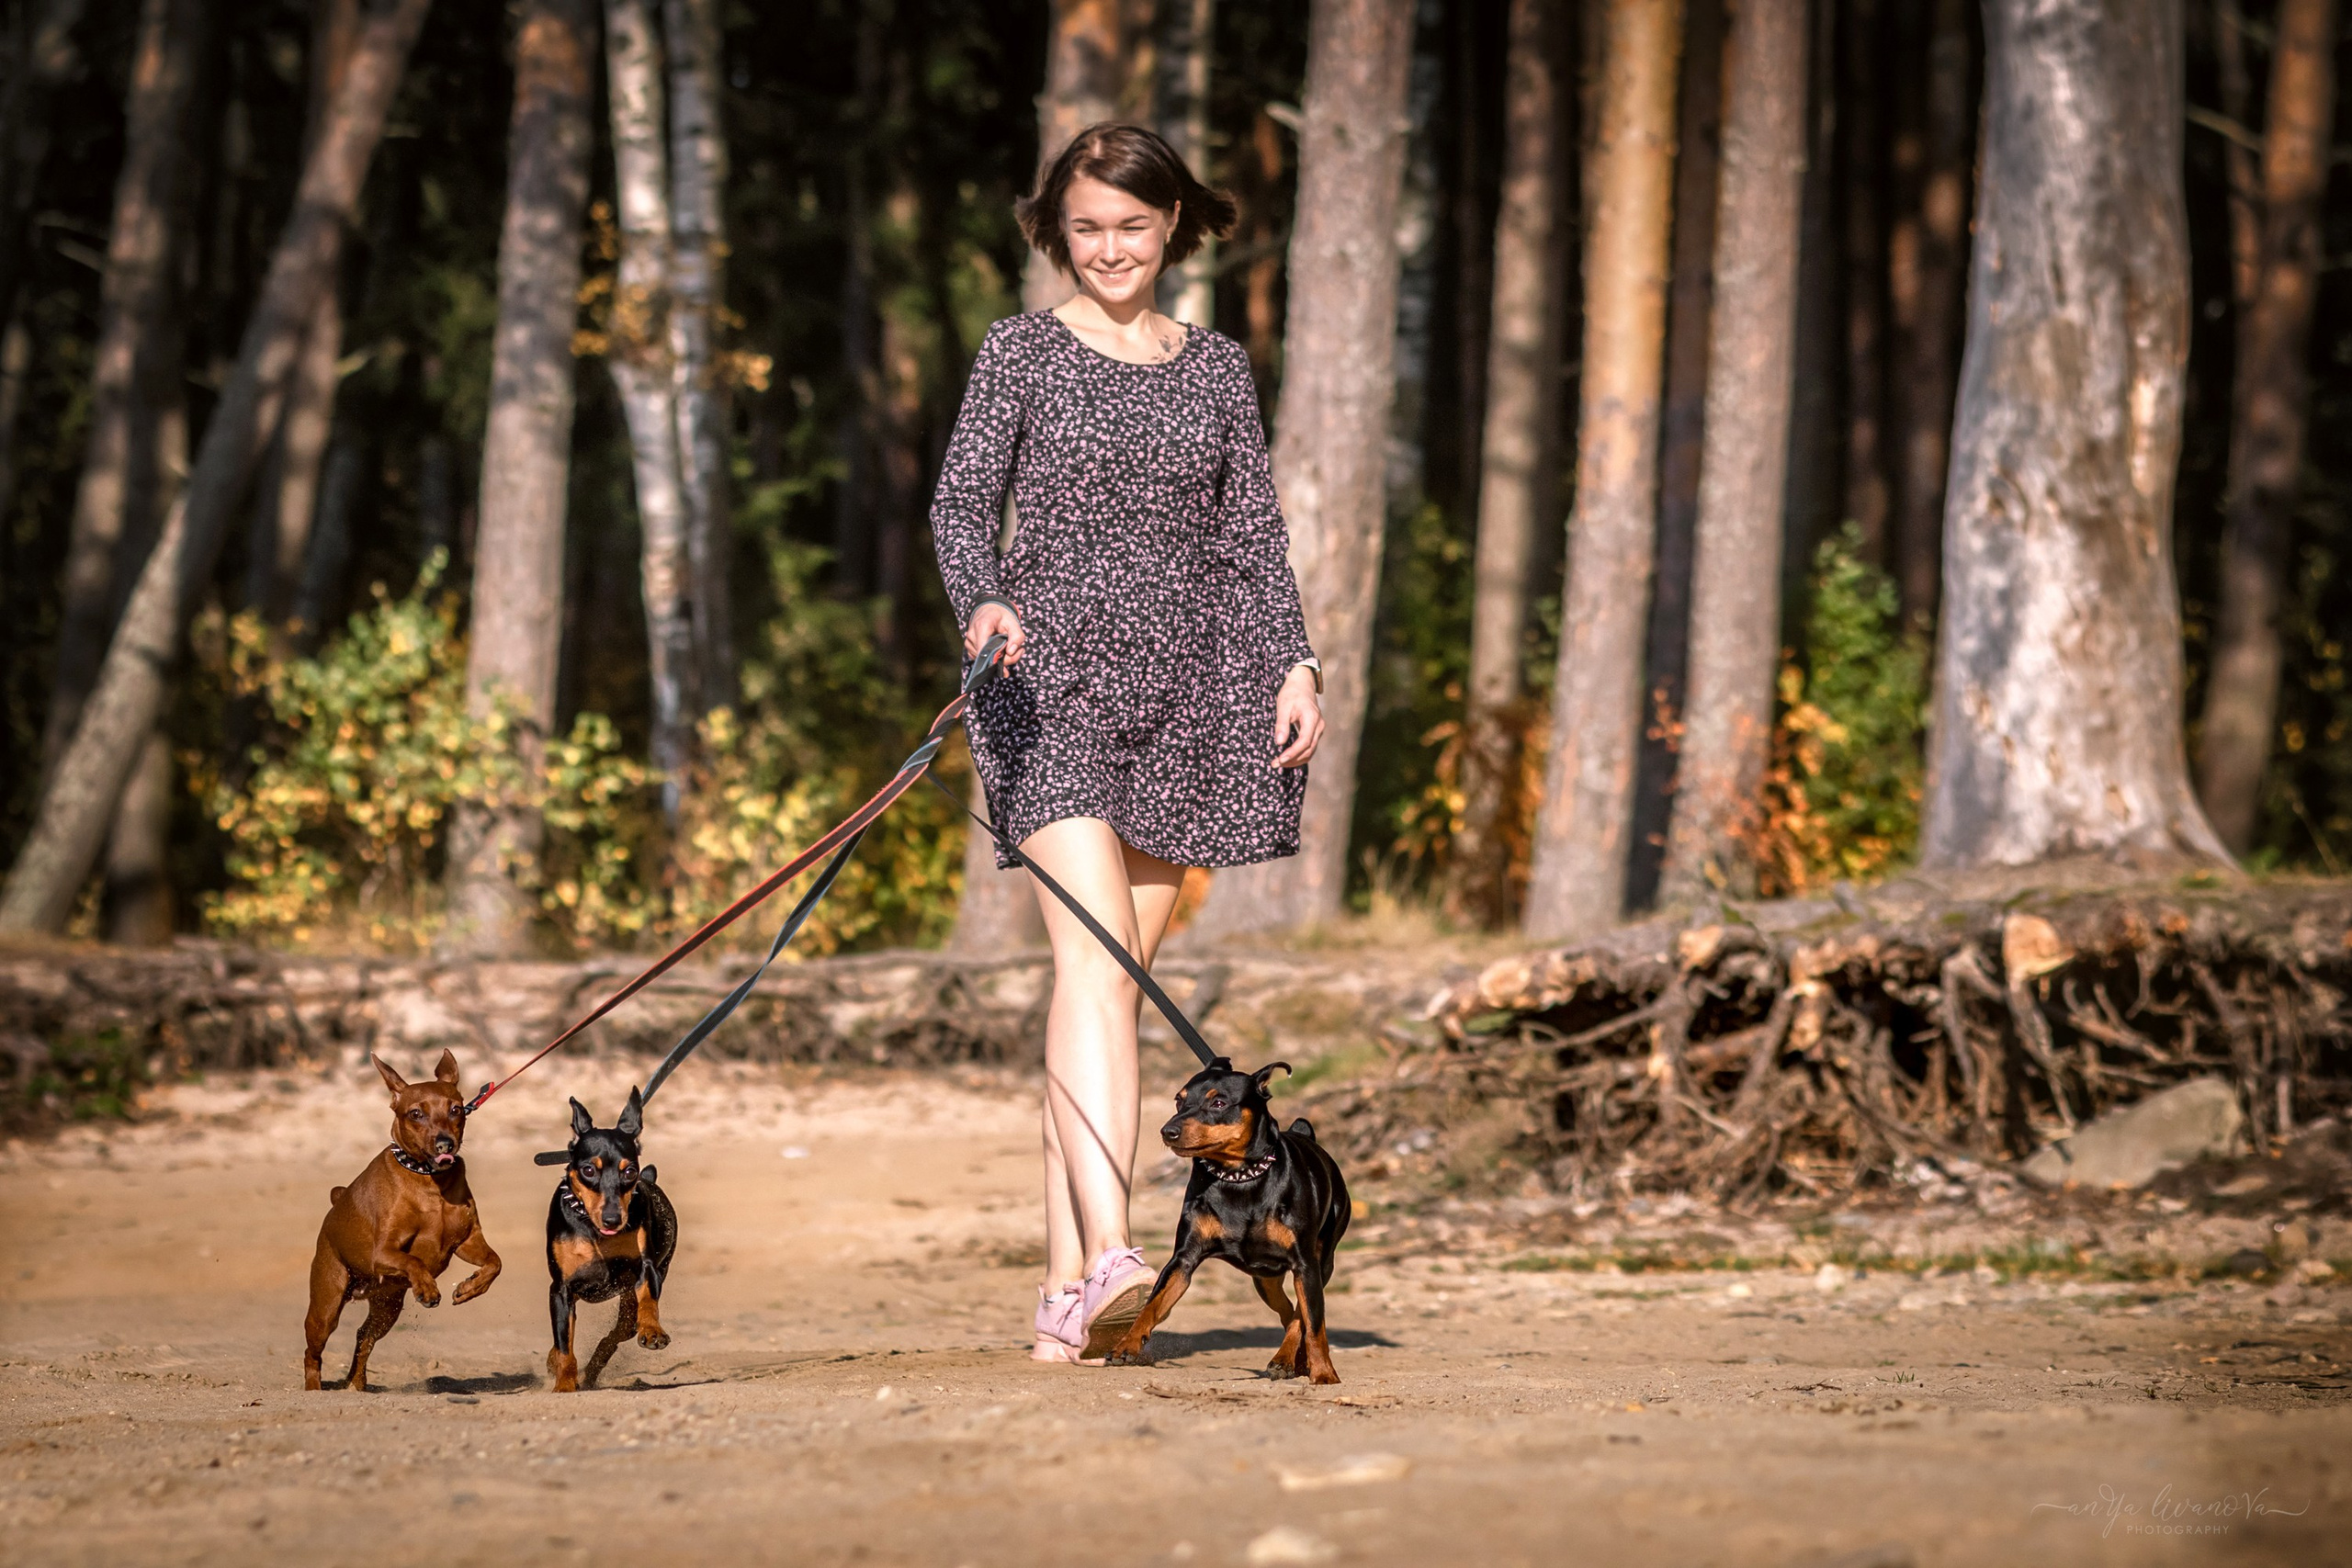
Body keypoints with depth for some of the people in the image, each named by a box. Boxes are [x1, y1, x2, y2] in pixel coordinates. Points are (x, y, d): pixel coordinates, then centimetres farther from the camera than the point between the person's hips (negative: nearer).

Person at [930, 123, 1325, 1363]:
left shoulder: (1217, 368, 15)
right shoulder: (1021, 353, 6)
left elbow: (1253, 535, 16)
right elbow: (962, 500, -2)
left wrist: (1293, 661, 3)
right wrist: (982, 600, -21)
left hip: (1183, 690, 3)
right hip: (1053, 674, -3)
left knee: (1114, 976, 4)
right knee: (1093, 956, -19)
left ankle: (1066, 1282, 7)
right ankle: (1109, 1251, -30)